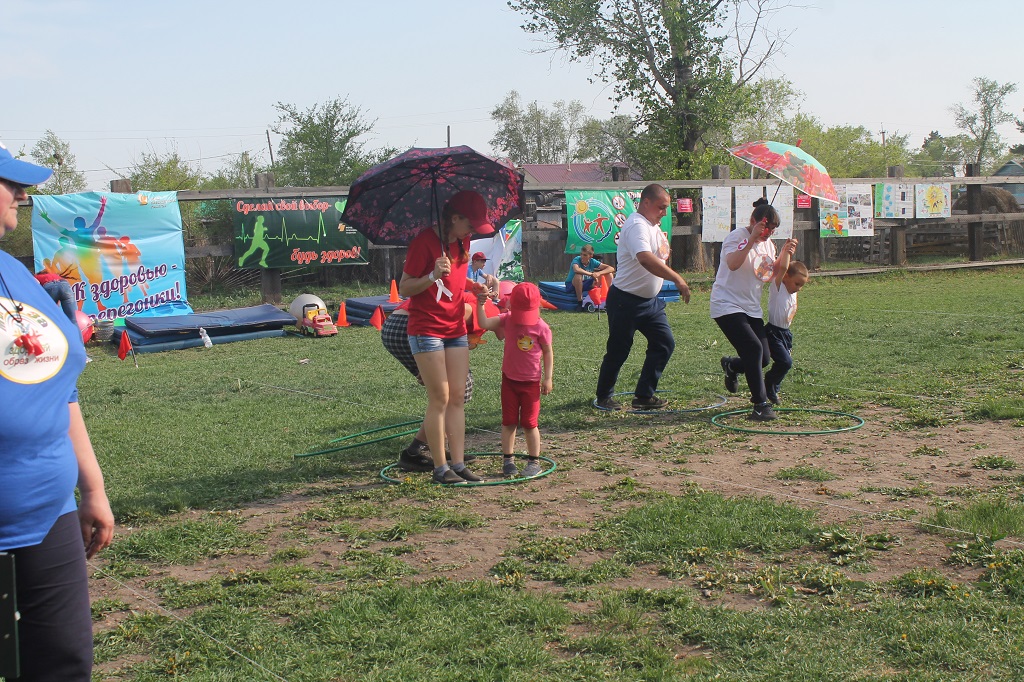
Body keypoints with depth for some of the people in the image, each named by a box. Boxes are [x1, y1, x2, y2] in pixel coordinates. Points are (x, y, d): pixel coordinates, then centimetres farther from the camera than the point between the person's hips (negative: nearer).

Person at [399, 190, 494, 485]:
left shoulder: (462, 242, 9)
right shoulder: (425, 241, -14)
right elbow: (404, 289, -13)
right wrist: (433, 276, -27)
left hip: (456, 329, 7)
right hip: (426, 330, -7)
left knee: (457, 399, 4)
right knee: (439, 399, -6)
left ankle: (459, 464, 7)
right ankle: (440, 468, 1)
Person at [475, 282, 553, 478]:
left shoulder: (541, 327, -12)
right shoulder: (507, 320, -5)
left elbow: (548, 353, -4)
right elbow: (484, 323, -16)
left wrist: (548, 378, -6)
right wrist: (480, 305, -29)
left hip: (531, 381, -3)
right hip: (509, 379, 3)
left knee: (529, 423, 3)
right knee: (509, 421, 7)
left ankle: (534, 462, 14)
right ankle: (508, 459, 15)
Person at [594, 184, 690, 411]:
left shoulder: (654, 227, 12)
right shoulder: (637, 226, -21)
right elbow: (646, 259, -38)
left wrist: (665, 254, 4)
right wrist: (677, 279, -42)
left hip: (650, 301, 9)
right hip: (626, 301, -9)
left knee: (665, 343, 4)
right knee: (618, 351, 1)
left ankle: (644, 396, 12)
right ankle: (604, 397, 19)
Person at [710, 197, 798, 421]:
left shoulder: (767, 243, 11)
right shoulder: (737, 236, -12)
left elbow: (772, 273, 16)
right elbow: (733, 264, -31)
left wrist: (785, 254, 0)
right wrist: (752, 239, -32)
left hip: (752, 308, 8)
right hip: (727, 305, -8)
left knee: (764, 358, 3)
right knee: (754, 348, -21)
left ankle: (731, 365, 35)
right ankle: (760, 404, -15)